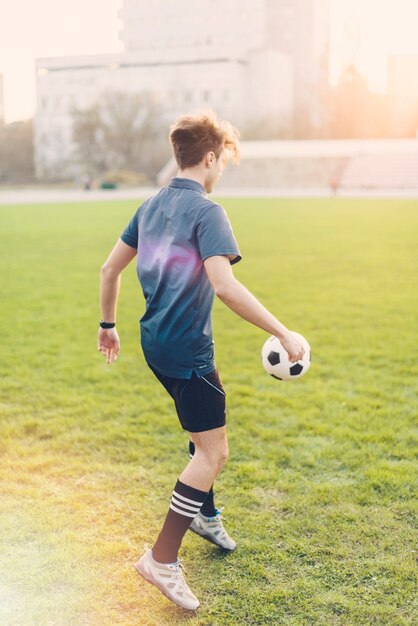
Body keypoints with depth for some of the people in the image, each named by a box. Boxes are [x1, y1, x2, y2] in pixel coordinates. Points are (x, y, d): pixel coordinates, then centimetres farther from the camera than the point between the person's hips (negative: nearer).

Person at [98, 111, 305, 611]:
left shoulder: (152, 205, 9)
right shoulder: (206, 210, -16)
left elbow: (109, 268, 15)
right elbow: (224, 285, -30)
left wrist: (108, 324, 27)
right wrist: (282, 334, -26)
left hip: (155, 343, 9)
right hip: (186, 350, -9)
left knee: (205, 430, 26)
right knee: (213, 452, -2)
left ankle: (205, 515, 43)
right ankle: (162, 560, 0)